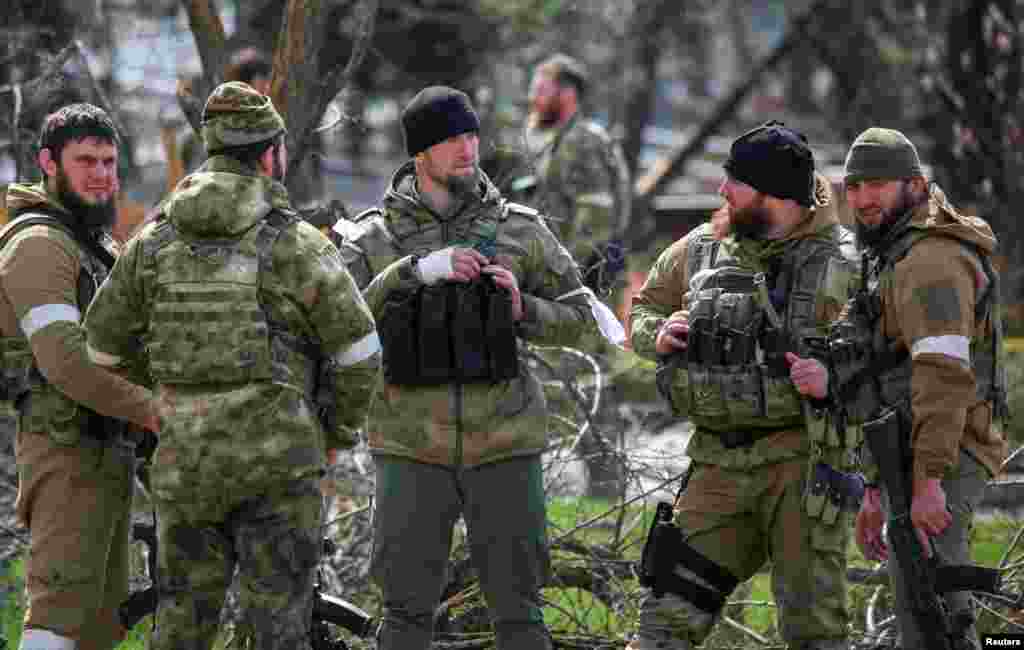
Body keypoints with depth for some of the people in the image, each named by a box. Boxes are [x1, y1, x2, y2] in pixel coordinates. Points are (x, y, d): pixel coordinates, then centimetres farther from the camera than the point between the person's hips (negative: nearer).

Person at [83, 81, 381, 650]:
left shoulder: (156, 240, 4)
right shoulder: (296, 244, -8)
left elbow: (103, 341, 13)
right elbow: (359, 351, -5)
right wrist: (341, 429, 14)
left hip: (186, 461, 4)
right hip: (276, 463, -4)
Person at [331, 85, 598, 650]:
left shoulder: (520, 231, 1)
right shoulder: (372, 238, -2)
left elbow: (575, 318, 7)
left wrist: (522, 310, -14)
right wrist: (415, 272, -27)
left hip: (503, 449, 1)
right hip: (414, 450, -1)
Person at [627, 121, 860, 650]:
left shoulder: (837, 263, -6)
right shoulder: (701, 248, 9)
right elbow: (643, 308, 23)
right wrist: (657, 334, 0)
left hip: (801, 462, -4)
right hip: (719, 464, 4)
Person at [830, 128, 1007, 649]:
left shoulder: (930, 259, -11)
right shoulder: (892, 261, 24)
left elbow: (945, 373, -23)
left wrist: (928, 480, -30)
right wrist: (876, 491, 26)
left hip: (939, 463, -11)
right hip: (906, 467, 11)